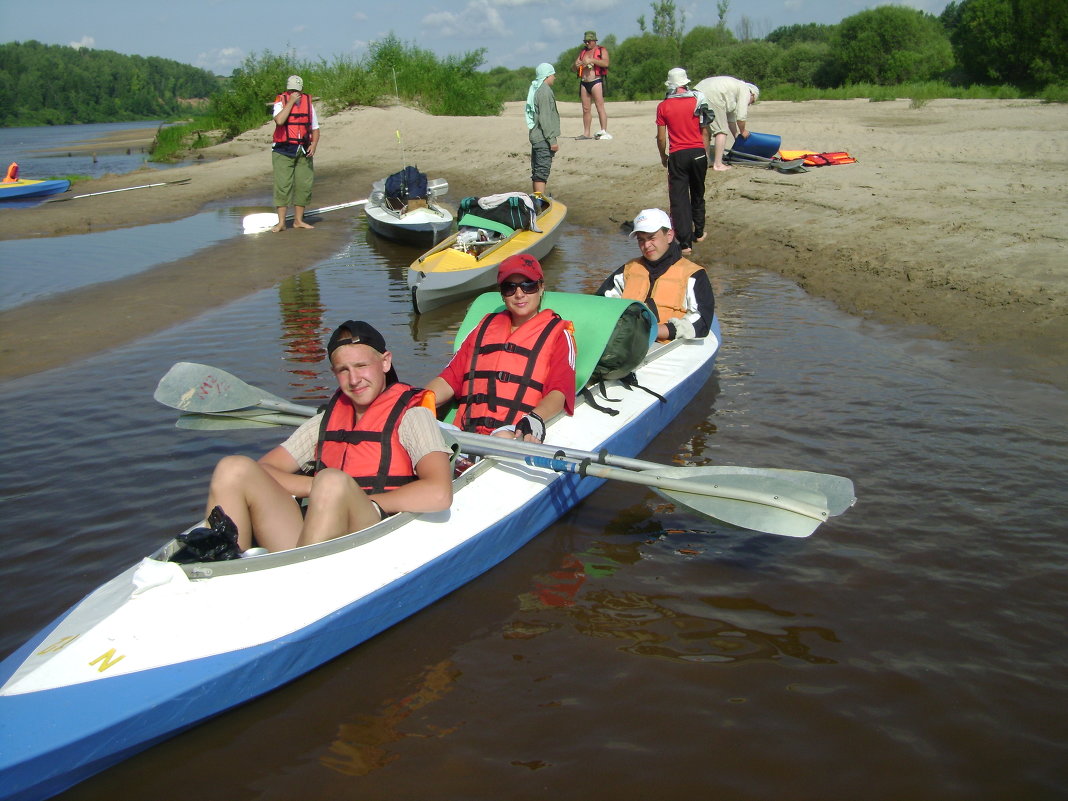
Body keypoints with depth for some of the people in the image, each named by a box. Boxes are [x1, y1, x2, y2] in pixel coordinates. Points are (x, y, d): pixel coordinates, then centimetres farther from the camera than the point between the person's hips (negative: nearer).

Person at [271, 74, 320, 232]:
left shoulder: (308, 103, 10)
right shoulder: (281, 102, -2)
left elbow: (315, 128, 12)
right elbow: (279, 120, -22)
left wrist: (314, 144, -5)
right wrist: (291, 102, -18)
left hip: (303, 152, 4)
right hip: (284, 151, -4)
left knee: (304, 186, 5)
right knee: (283, 185, -7)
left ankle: (298, 220, 15)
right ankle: (281, 222, -5)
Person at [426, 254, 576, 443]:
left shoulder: (558, 333, 16)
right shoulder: (486, 326, 29)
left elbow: (559, 391, 0)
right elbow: (450, 379, 23)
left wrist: (535, 418, -23)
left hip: (517, 434, -3)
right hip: (464, 433, 4)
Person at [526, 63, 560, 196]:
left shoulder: (534, 89, 16)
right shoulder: (545, 91, -13)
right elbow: (545, 118, -19)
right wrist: (552, 140, -18)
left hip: (535, 136, 10)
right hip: (543, 138, -10)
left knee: (537, 171, 14)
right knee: (542, 171, -11)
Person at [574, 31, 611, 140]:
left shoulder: (602, 50, 4)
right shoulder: (582, 52, 20)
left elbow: (605, 63, -14)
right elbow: (574, 68, 19)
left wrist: (591, 60, -21)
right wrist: (578, 65, -5)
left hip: (596, 81, -6)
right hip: (584, 83, 6)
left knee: (600, 107, -12)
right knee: (585, 109, 3)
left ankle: (604, 131, -16)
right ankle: (586, 133, 5)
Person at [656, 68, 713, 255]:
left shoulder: (663, 106, -4)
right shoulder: (698, 101, 0)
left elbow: (661, 137, -3)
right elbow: (705, 131, 3)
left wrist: (663, 156, 13)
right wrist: (706, 154, 14)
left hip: (677, 156, -2)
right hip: (698, 153, 3)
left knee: (679, 198, -1)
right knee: (698, 194, 20)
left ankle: (685, 243, -9)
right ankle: (699, 233, 33)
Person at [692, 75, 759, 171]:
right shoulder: (745, 90, 8)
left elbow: (731, 117, 37)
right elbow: (741, 117, 2)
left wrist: (736, 135, 40)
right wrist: (742, 131, 17)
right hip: (712, 96, -10)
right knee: (721, 131, -3)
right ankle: (718, 164, -5)